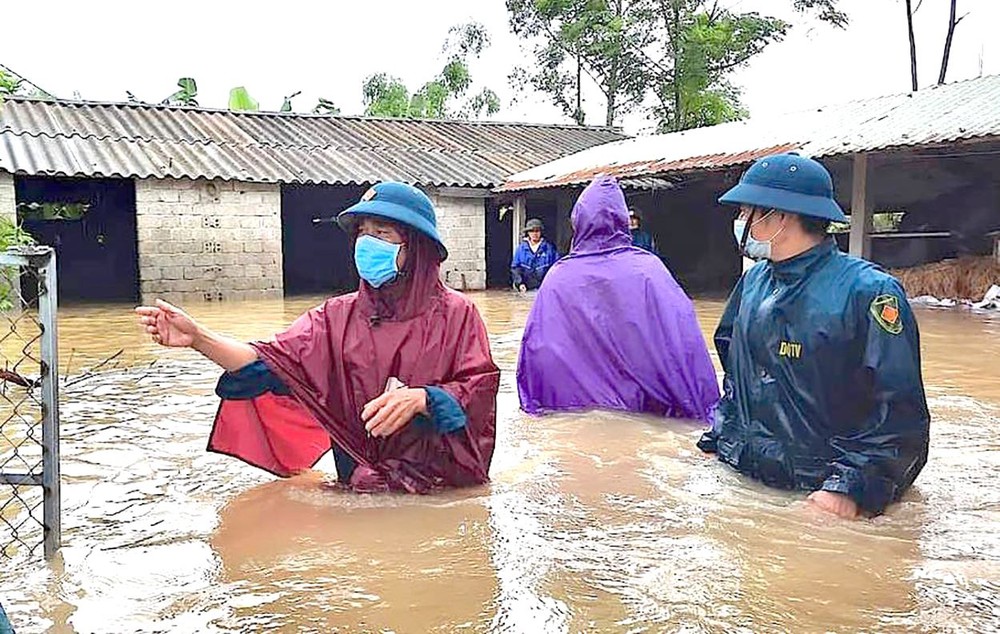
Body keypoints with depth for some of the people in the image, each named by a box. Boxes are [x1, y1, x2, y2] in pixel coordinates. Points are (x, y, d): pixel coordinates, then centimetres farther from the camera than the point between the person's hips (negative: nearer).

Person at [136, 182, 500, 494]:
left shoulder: (454, 313, 0)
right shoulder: (339, 316, 7)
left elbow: (480, 392, -6)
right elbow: (275, 363, -5)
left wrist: (419, 398, -24)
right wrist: (198, 338, -19)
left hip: (446, 490, -2)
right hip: (360, 486, 3)